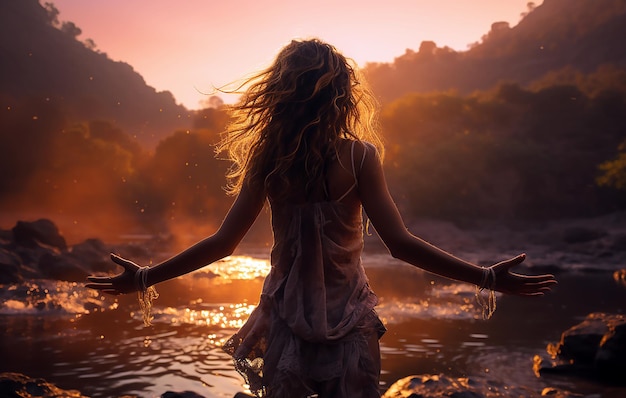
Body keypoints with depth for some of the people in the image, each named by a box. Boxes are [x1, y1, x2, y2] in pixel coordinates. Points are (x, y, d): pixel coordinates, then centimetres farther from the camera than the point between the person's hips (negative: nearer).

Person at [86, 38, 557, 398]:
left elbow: (224, 242, -7)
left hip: (287, 316, 2)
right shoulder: (359, 156, -13)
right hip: (349, 318, -1)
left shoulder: (268, 158, -8)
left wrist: (143, 277, 3)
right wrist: (490, 278, -12)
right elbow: (400, 243, -17)